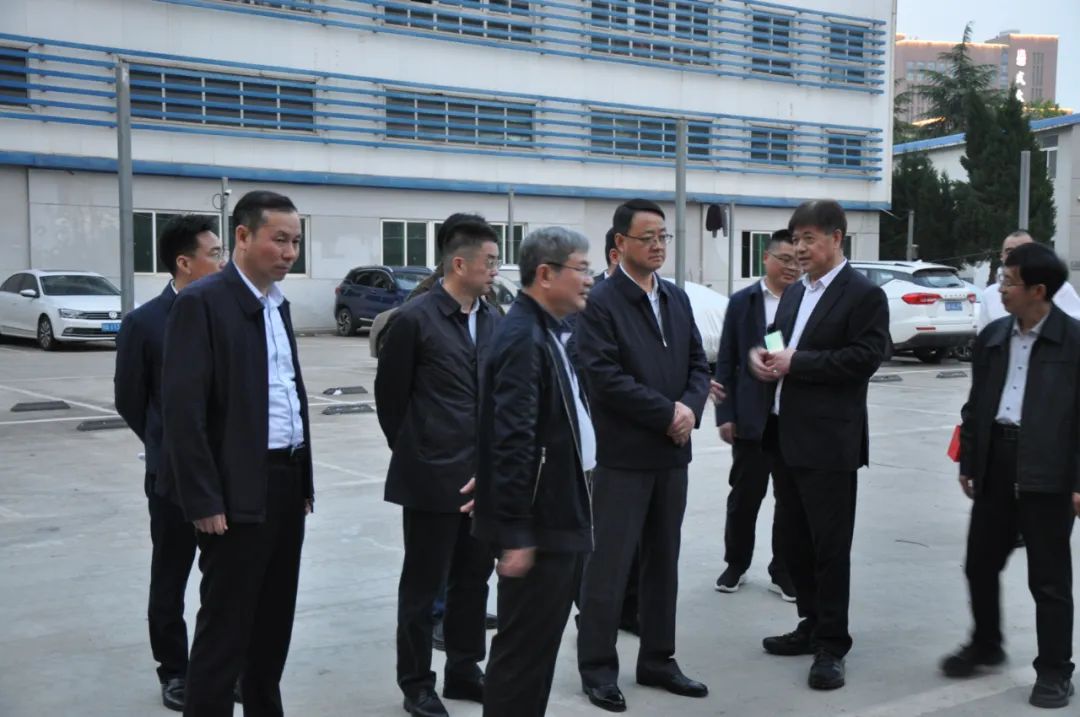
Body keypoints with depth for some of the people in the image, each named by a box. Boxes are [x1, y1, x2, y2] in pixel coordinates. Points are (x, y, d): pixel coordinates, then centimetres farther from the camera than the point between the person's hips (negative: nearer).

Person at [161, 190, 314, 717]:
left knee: (274, 620, 16)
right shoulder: (202, 302, -12)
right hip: (238, 491, -8)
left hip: (286, 483, 8)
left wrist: (303, 478, 14)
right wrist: (204, 501, -18)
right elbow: (182, 408, -17)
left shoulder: (278, 303, 13)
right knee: (224, 627, 1)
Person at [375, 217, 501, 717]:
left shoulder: (492, 320, 7)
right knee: (423, 584, 7)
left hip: (481, 478, 6)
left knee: (473, 578, 16)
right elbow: (389, 396, -4)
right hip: (432, 479, -6)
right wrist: (415, 454, 4)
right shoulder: (415, 319, -11)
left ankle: (464, 671, 31)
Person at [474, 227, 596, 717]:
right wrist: (515, 533, -24)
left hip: (557, 517, 10)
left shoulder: (546, 333, 13)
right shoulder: (523, 338, -19)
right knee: (523, 647, 0)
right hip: (537, 524, -10)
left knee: (538, 643, 18)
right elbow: (512, 442, -24)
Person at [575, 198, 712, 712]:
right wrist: (667, 413, -16)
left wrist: (690, 408, -8)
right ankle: (598, 668, 12)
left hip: (672, 453, 7)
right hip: (623, 456, -7)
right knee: (609, 565, 0)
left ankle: (657, 660, 25)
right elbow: (605, 377, -18)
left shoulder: (677, 298, 12)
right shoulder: (600, 302, -10)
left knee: (663, 562, 14)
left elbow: (698, 363, 11)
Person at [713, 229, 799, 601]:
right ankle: (736, 564, 27)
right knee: (744, 496, 11)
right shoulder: (742, 302, 2)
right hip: (751, 419, 0)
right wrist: (725, 414, -4)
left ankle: (783, 571, 22)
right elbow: (726, 363, 2)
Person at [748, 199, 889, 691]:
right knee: (794, 540, 15)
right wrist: (760, 355, -1)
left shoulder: (864, 295, -8)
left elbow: (865, 357, -17)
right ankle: (812, 625, 30)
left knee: (829, 545, -1)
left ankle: (831, 645, 9)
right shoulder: (794, 292, 16)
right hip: (784, 435, 8)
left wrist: (796, 362, -18)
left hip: (828, 440, -8)